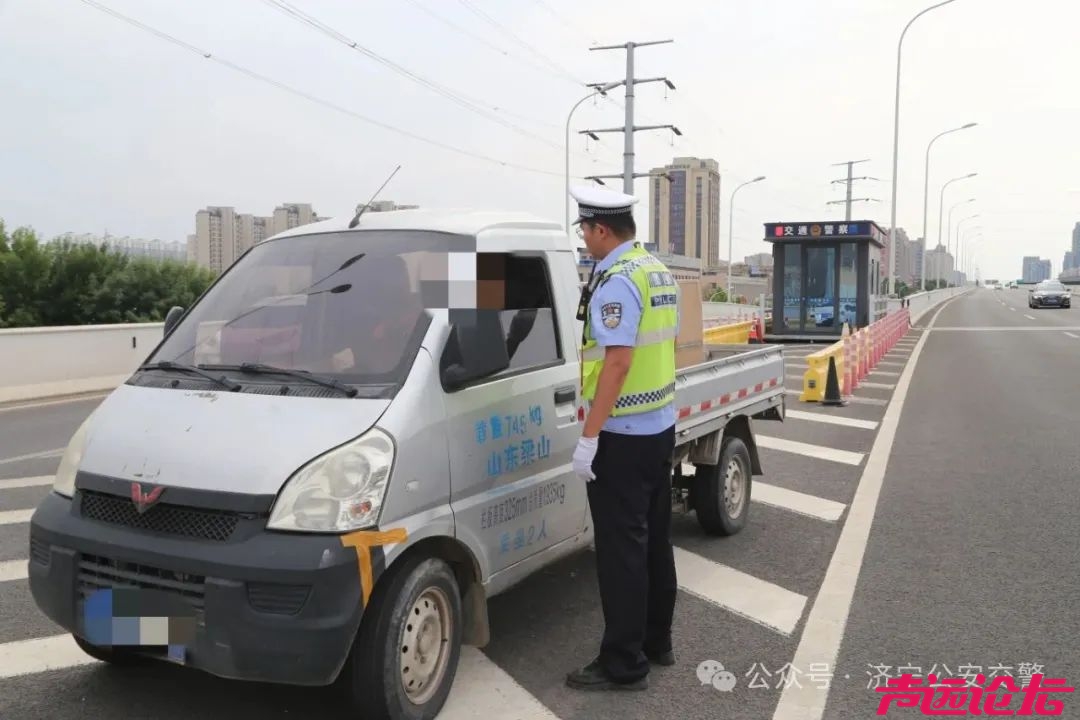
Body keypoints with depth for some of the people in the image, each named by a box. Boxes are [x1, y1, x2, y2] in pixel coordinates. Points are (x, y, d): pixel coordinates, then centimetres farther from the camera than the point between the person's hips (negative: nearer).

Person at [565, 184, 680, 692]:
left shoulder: (617, 281, -18)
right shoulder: (659, 272, 12)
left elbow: (618, 362, -24)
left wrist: (588, 437, -22)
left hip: (623, 434, -10)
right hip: (660, 425, 10)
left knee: (621, 549, -2)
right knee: (653, 541, 17)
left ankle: (624, 664, 7)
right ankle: (656, 642, 29)